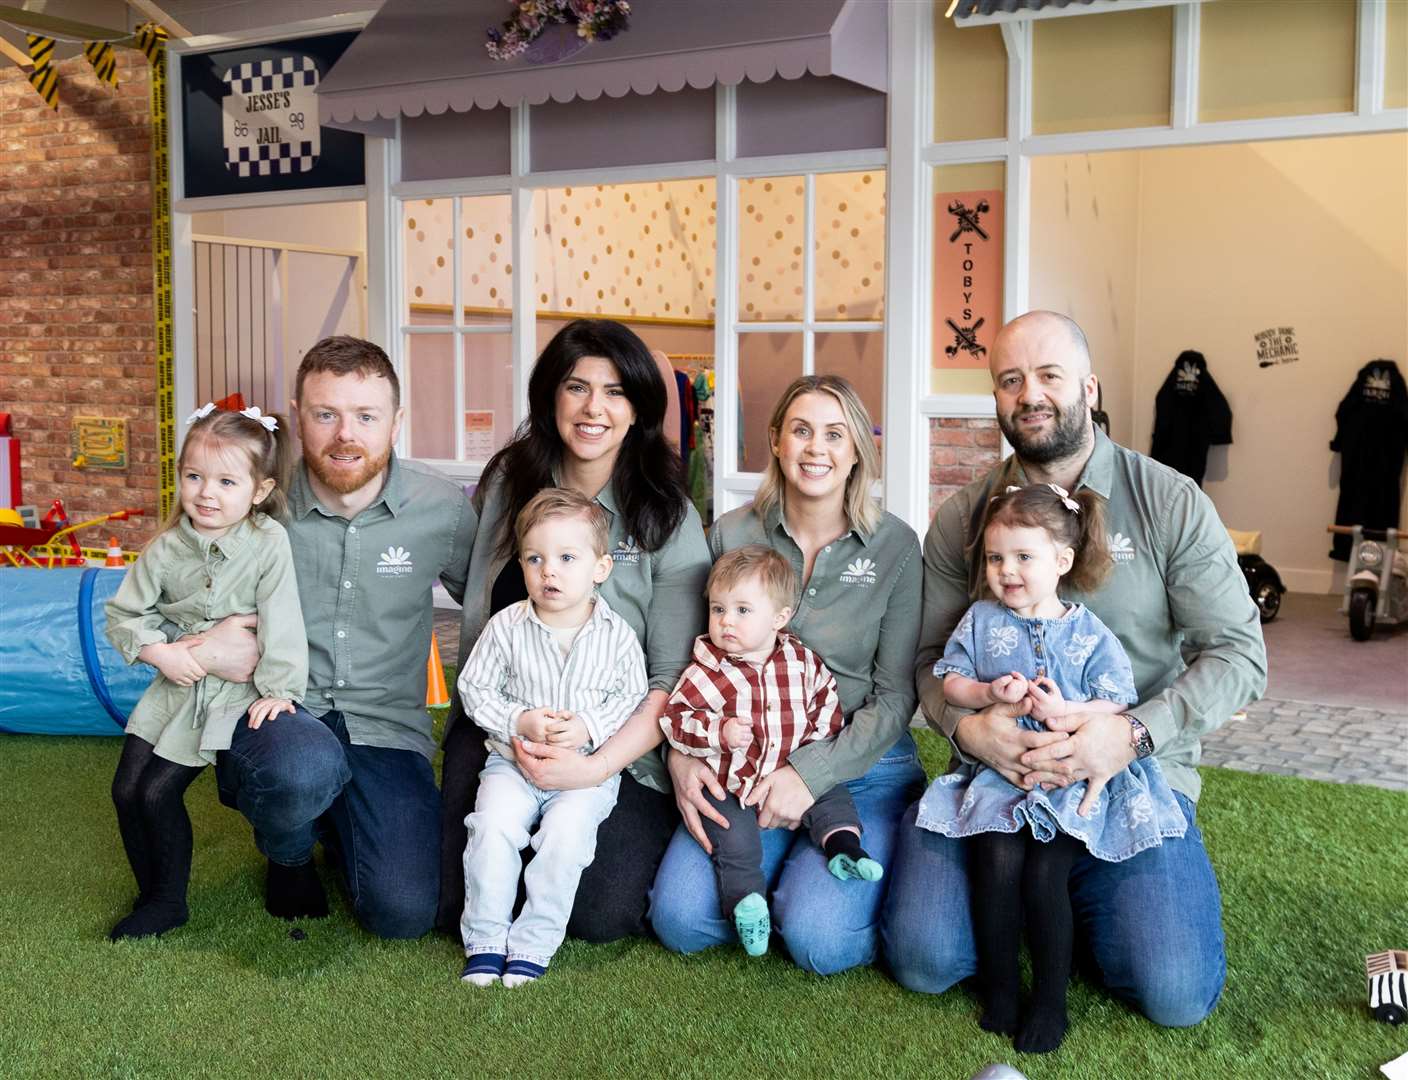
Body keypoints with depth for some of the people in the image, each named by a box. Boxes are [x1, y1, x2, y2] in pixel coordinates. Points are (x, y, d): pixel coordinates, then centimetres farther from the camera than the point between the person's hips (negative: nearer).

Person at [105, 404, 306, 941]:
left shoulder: (269, 543, -16)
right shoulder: (166, 549, -4)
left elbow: (281, 620, -17)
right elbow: (122, 614, 4)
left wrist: (278, 689, -20)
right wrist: (160, 652, -13)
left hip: (234, 691, -5)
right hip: (177, 684, 5)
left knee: (158, 792, -8)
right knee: (126, 788, 4)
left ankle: (169, 901, 15)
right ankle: (152, 894, 26)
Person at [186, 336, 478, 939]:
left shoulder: (442, 509, -4)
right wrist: (199, 650, -16)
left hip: (386, 728, 1)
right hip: (275, 715, -1)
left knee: (404, 913, -16)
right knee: (307, 765, -38)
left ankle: (332, 824, 21)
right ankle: (287, 852, 3)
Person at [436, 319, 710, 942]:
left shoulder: (668, 516, -7)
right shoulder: (507, 483, 2)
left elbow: (674, 678, -10)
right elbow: (477, 621, 6)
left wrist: (599, 766, -22)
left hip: (623, 750, -2)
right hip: (503, 731, 2)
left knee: (600, 916, -16)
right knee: (455, 906, -11)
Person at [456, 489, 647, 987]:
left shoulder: (616, 634, -4)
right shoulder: (506, 627, -4)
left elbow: (633, 698, 0)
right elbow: (475, 688, 1)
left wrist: (588, 727, -16)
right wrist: (519, 722, -14)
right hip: (514, 760, 1)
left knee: (567, 830, -26)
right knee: (493, 824, -24)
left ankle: (532, 945, -10)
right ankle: (485, 940, -7)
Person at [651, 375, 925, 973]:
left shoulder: (895, 546, -4)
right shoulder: (731, 535, 2)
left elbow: (895, 695, -5)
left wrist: (811, 773, -18)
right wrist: (682, 754, -11)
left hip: (863, 765, -2)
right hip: (745, 761, 2)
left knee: (819, 939, -23)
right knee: (678, 918, -16)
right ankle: (779, 875, 12)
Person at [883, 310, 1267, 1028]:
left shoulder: (1171, 503, -4)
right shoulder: (962, 518, 3)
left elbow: (1239, 654, -6)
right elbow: (930, 658, 6)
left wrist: (1133, 734, -22)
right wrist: (966, 726, -18)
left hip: (1136, 775, -1)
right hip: (992, 770, 2)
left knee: (1177, 994, -16)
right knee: (923, 960, -15)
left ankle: (1065, 895, 16)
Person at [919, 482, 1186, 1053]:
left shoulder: (1089, 634, 0)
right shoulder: (981, 620, 6)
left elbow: (1116, 707, -2)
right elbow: (951, 683, 6)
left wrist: (1065, 710, -19)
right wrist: (989, 693, -13)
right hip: (996, 769, 1)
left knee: (1043, 873, -20)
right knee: (998, 860, -23)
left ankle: (1050, 997, 3)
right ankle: (998, 988, -1)